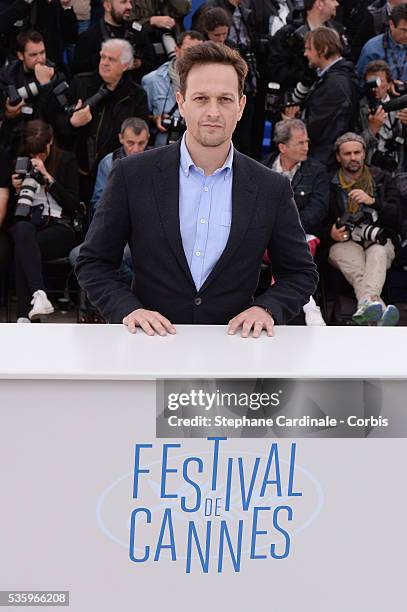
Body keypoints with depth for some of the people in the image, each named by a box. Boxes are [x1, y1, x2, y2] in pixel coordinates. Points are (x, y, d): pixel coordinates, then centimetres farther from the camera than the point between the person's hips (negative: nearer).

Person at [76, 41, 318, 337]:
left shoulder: (271, 189, 5)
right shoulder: (132, 175, 3)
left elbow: (301, 273, 15)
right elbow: (93, 263, 8)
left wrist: (265, 308, -3)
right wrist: (127, 308, -8)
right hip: (153, 344, -1)